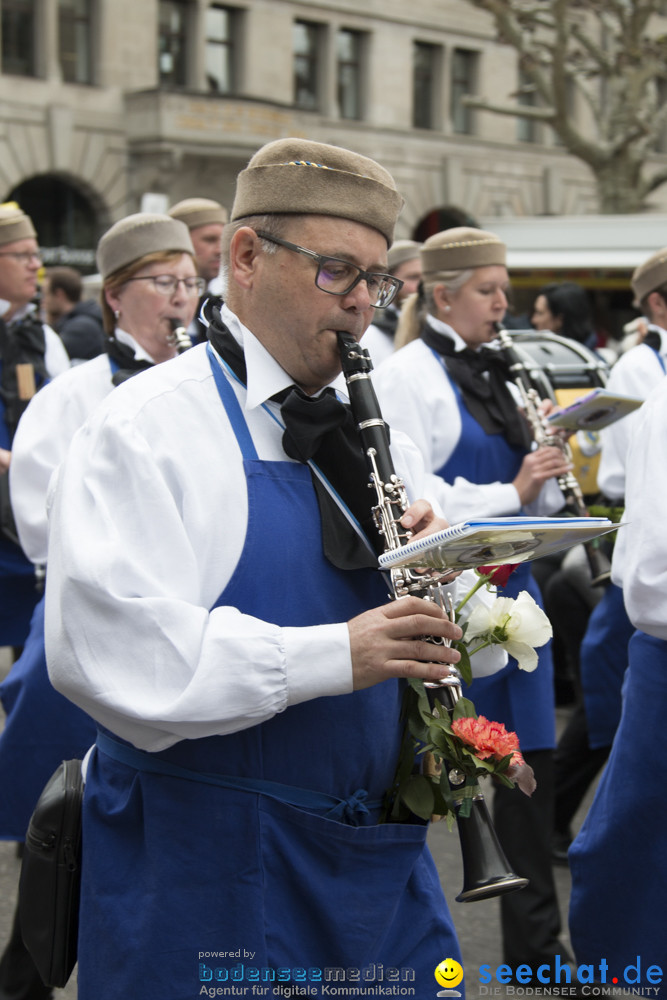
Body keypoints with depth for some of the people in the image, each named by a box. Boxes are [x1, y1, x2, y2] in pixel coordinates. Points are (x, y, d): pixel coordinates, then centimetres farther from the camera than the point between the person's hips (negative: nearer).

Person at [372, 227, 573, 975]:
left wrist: (545, 479, -3)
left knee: (530, 759, 10)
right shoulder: (406, 375, -10)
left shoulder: (491, 374, 14)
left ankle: (535, 946, 21)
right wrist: (511, 492, -17)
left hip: (508, 587, 8)